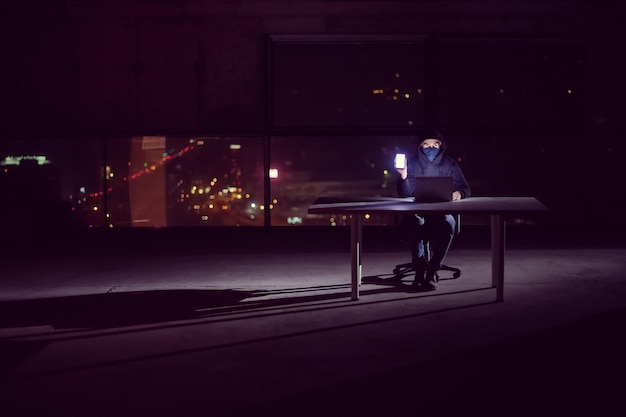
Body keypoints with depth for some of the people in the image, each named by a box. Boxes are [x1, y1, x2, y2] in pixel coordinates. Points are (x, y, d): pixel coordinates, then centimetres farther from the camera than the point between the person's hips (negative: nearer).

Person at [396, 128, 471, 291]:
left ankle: (432, 271, -26)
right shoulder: (412, 163, 6)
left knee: (448, 224, -34)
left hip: (442, 211, 0)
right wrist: (404, 176, -24)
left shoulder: (449, 164, 9)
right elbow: (405, 194, -4)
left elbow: (465, 188, 7)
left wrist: (459, 193, -18)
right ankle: (419, 270, -26)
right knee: (415, 222, -36)